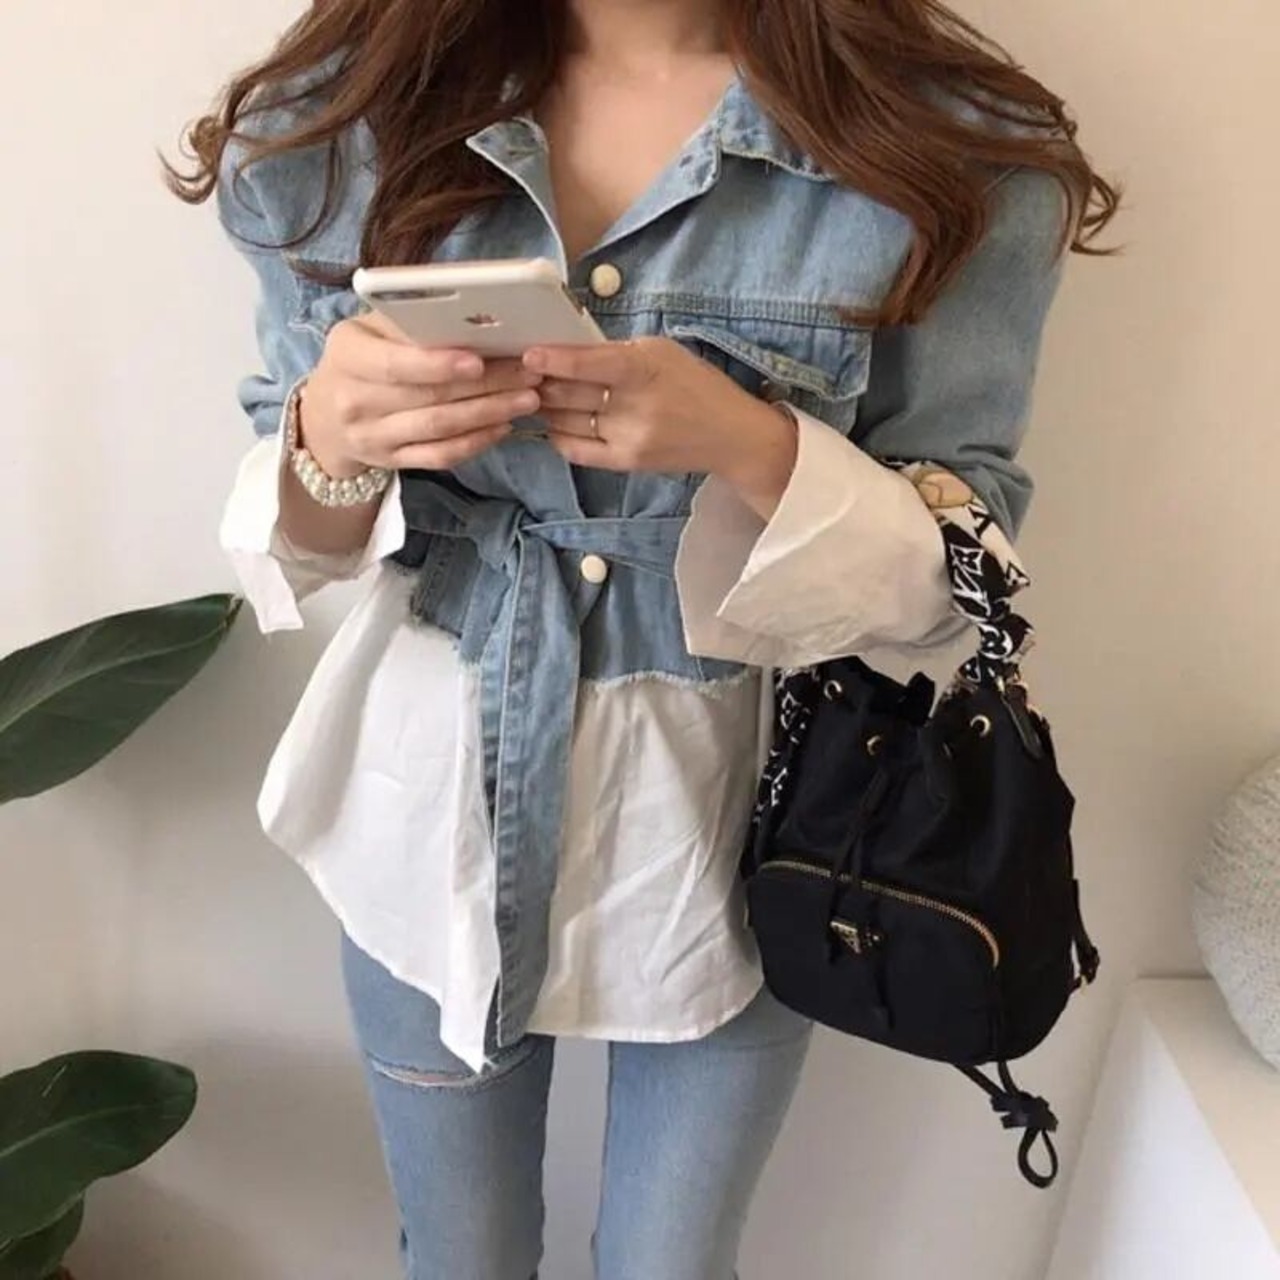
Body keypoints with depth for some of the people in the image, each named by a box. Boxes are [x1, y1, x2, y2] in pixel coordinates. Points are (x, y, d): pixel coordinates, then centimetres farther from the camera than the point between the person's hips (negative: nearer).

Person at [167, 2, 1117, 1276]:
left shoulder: (952, 143, -14)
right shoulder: (350, 111, -7)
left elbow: (958, 558, -9)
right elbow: (301, 531, 0)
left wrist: (746, 445, -29)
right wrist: (329, 444, -25)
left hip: (728, 813, -1)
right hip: (438, 802, 2)